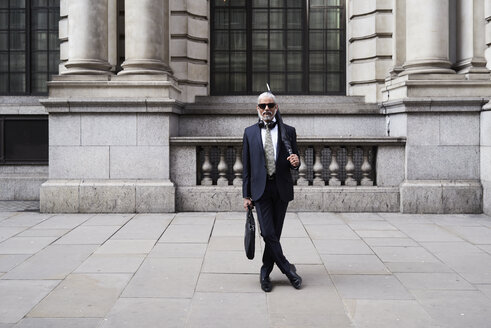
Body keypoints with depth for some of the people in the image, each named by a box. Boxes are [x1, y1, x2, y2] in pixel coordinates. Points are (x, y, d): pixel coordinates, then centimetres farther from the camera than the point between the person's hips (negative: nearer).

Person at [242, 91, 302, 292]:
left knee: (275, 233, 6)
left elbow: (295, 164, 12)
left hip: (281, 189, 1)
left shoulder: (288, 131, 7)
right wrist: (246, 195, 4)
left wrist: (296, 162, -14)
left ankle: (265, 273, 21)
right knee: (268, 233, -7)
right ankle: (287, 269, 10)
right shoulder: (250, 132, 8)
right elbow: (246, 166, 8)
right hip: (260, 189, -1)